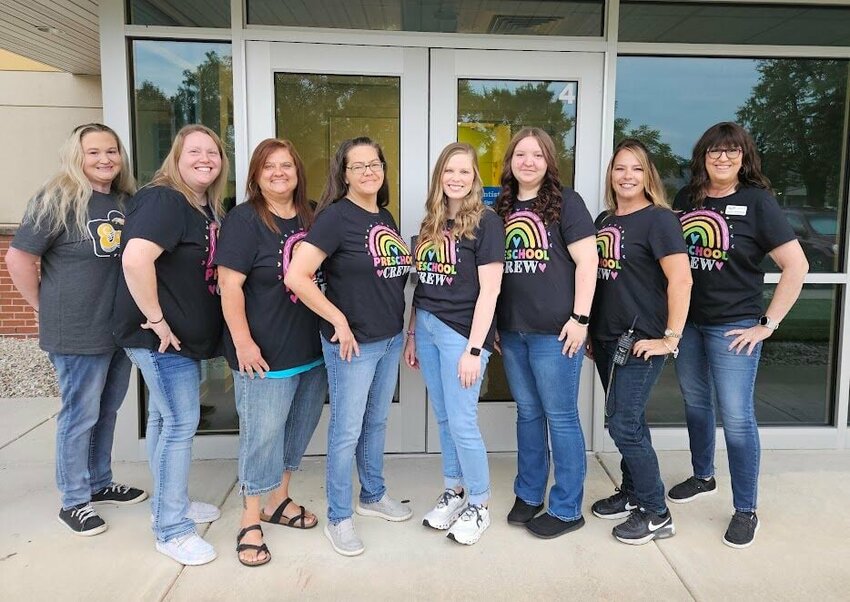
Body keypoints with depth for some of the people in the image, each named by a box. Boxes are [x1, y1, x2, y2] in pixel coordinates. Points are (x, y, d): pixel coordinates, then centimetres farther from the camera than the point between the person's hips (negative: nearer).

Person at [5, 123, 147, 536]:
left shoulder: (126, 201, 7)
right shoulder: (58, 200, -12)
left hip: (121, 327, 7)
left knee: (107, 410, 18)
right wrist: (44, 306, -8)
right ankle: (73, 501, 21)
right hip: (77, 331, -7)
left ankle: (100, 483, 36)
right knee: (80, 415, 5)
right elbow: (18, 257, -12)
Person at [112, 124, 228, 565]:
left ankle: (169, 501, 36)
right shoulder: (164, 200, -18)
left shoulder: (206, 208, 10)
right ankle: (171, 529, 10)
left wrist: (202, 326, 13)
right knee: (181, 422, -4)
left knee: (165, 418, 19)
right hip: (161, 335, -9)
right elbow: (135, 259, -32)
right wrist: (156, 320, -26)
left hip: (188, 333, 9)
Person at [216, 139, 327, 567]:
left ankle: (278, 500, 37)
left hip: (313, 348, 7)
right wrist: (242, 341, -19)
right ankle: (250, 521, 21)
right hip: (266, 353, -7)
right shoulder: (245, 219, -10)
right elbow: (229, 284, -15)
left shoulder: (310, 218, 8)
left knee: (298, 427, 17)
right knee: (262, 433, 2)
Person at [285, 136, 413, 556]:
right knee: (347, 430, 4)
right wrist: (339, 320, -20)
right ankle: (338, 518, 21)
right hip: (353, 341, -7)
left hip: (390, 338, 7)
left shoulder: (385, 217, 9)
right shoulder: (336, 217, -15)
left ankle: (373, 496, 39)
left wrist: (406, 331, 11)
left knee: (377, 421, 20)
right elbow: (296, 276, -24)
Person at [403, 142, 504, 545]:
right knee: (443, 418, 14)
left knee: (462, 422, -1)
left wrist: (474, 349, -16)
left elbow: (489, 290, -13)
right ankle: (453, 492, 31)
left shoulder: (485, 221, -8)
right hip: (426, 326, 7)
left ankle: (478, 506, 19)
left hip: (461, 330, -6)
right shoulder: (432, 222, 12)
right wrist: (411, 334, 13)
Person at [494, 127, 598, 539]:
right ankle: (528, 494, 31)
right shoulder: (502, 207, 13)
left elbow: (587, 261, -9)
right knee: (527, 412, 16)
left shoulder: (565, 202, -3)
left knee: (560, 416, 3)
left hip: (554, 331, -5)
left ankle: (567, 509, 17)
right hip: (512, 331, 6)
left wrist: (579, 318, -15)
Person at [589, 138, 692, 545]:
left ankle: (656, 514, 10)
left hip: (640, 341, -7)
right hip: (606, 339, 7)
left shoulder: (658, 219, -9)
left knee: (623, 424, -6)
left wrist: (671, 338, -17)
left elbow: (680, 280, -16)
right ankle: (632, 493, 32)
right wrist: (591, 331, 16)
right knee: (627, 420, 16)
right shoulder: (604, 220, 12)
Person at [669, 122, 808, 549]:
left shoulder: (756, 201, -8)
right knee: (695, 404, 18)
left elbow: (796, 265, -11)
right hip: (687, 322, 5)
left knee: (736, 417, -1)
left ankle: (746, 511, 15)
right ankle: (702, 477, 39)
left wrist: (768, 324, -13)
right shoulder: (686, 198, 5)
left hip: (733, 327, -5)